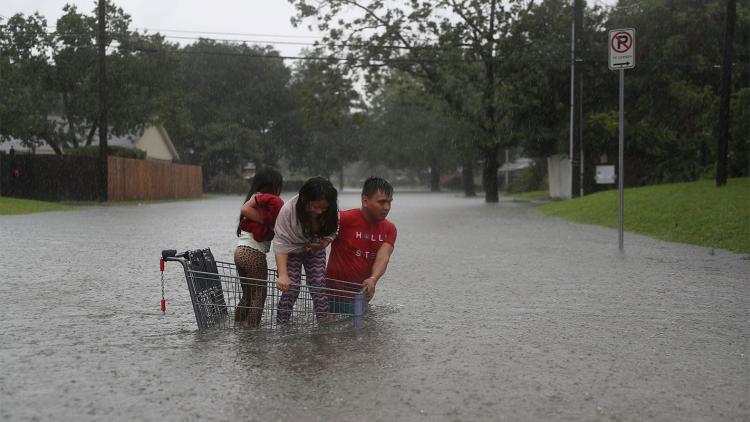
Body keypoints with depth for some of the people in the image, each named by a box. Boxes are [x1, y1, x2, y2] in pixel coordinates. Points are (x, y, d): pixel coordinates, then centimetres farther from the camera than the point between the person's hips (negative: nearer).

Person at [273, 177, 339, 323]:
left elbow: (332, 232, -4)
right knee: (290, 290, -10)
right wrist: (283, 275, -40)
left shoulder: (330, 213, -24)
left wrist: (325, 242, -26)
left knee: (320, 288, -5)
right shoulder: (288, 210, -34)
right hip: (292, 251, -2)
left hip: (315, 251, 3)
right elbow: (280, 243, -33)